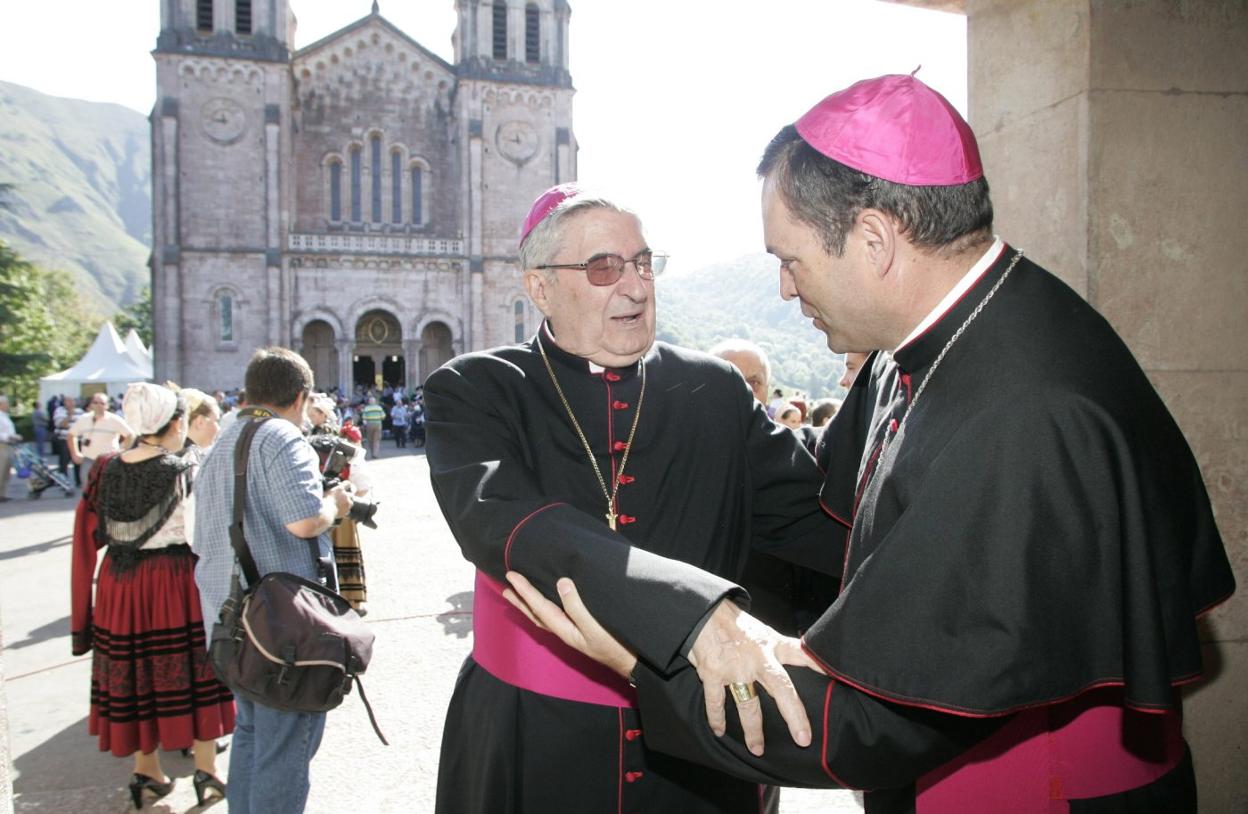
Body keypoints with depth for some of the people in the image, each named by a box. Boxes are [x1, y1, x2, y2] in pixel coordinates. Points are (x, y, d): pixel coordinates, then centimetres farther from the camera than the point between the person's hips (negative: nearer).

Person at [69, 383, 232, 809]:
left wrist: (82, 614, 11)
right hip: (177, 583, -4)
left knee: (134, 677, 17)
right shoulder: (187, 473, -14)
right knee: (193, 674, 9)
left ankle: (146, 773, 29)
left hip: (119, 583, 5)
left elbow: (87, 539, 3)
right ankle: (206, 772, 20)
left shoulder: (105, 469, -1)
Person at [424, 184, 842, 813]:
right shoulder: (475, 392, -9)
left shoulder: (716, 391, -1)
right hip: (531, 754, -1)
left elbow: (812, 520, -4)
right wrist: (698, 612, -38)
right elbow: (502, 521, -26)